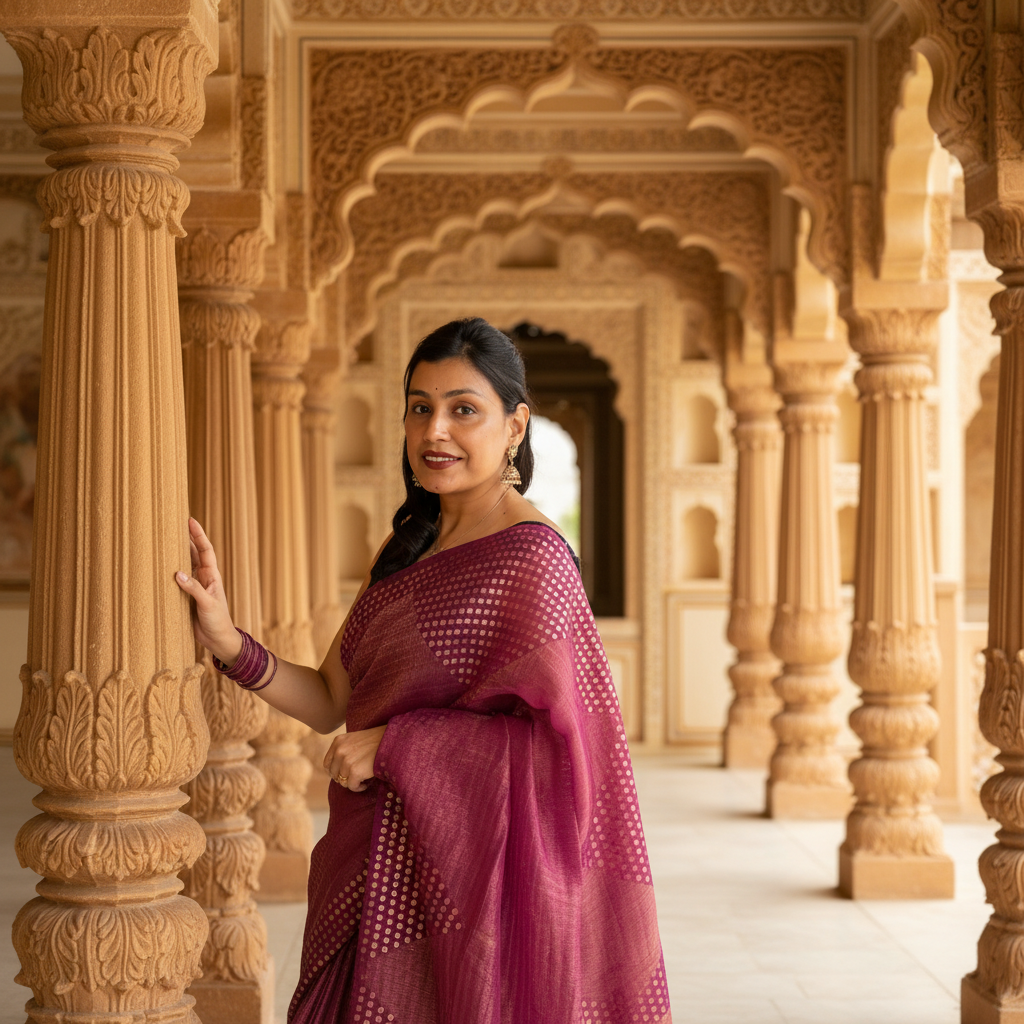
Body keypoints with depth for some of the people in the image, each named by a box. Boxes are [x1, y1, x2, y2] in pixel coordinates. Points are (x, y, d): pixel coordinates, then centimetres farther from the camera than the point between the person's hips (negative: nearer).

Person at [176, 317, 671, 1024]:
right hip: (380, 870, 8)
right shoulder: (406, 547, 11)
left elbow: (562, 734, -20)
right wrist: (227, 641, -6)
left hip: (466, 871, -7)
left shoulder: (530, 556, -14)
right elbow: (331, 701, 10)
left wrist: (395, 745, -17)